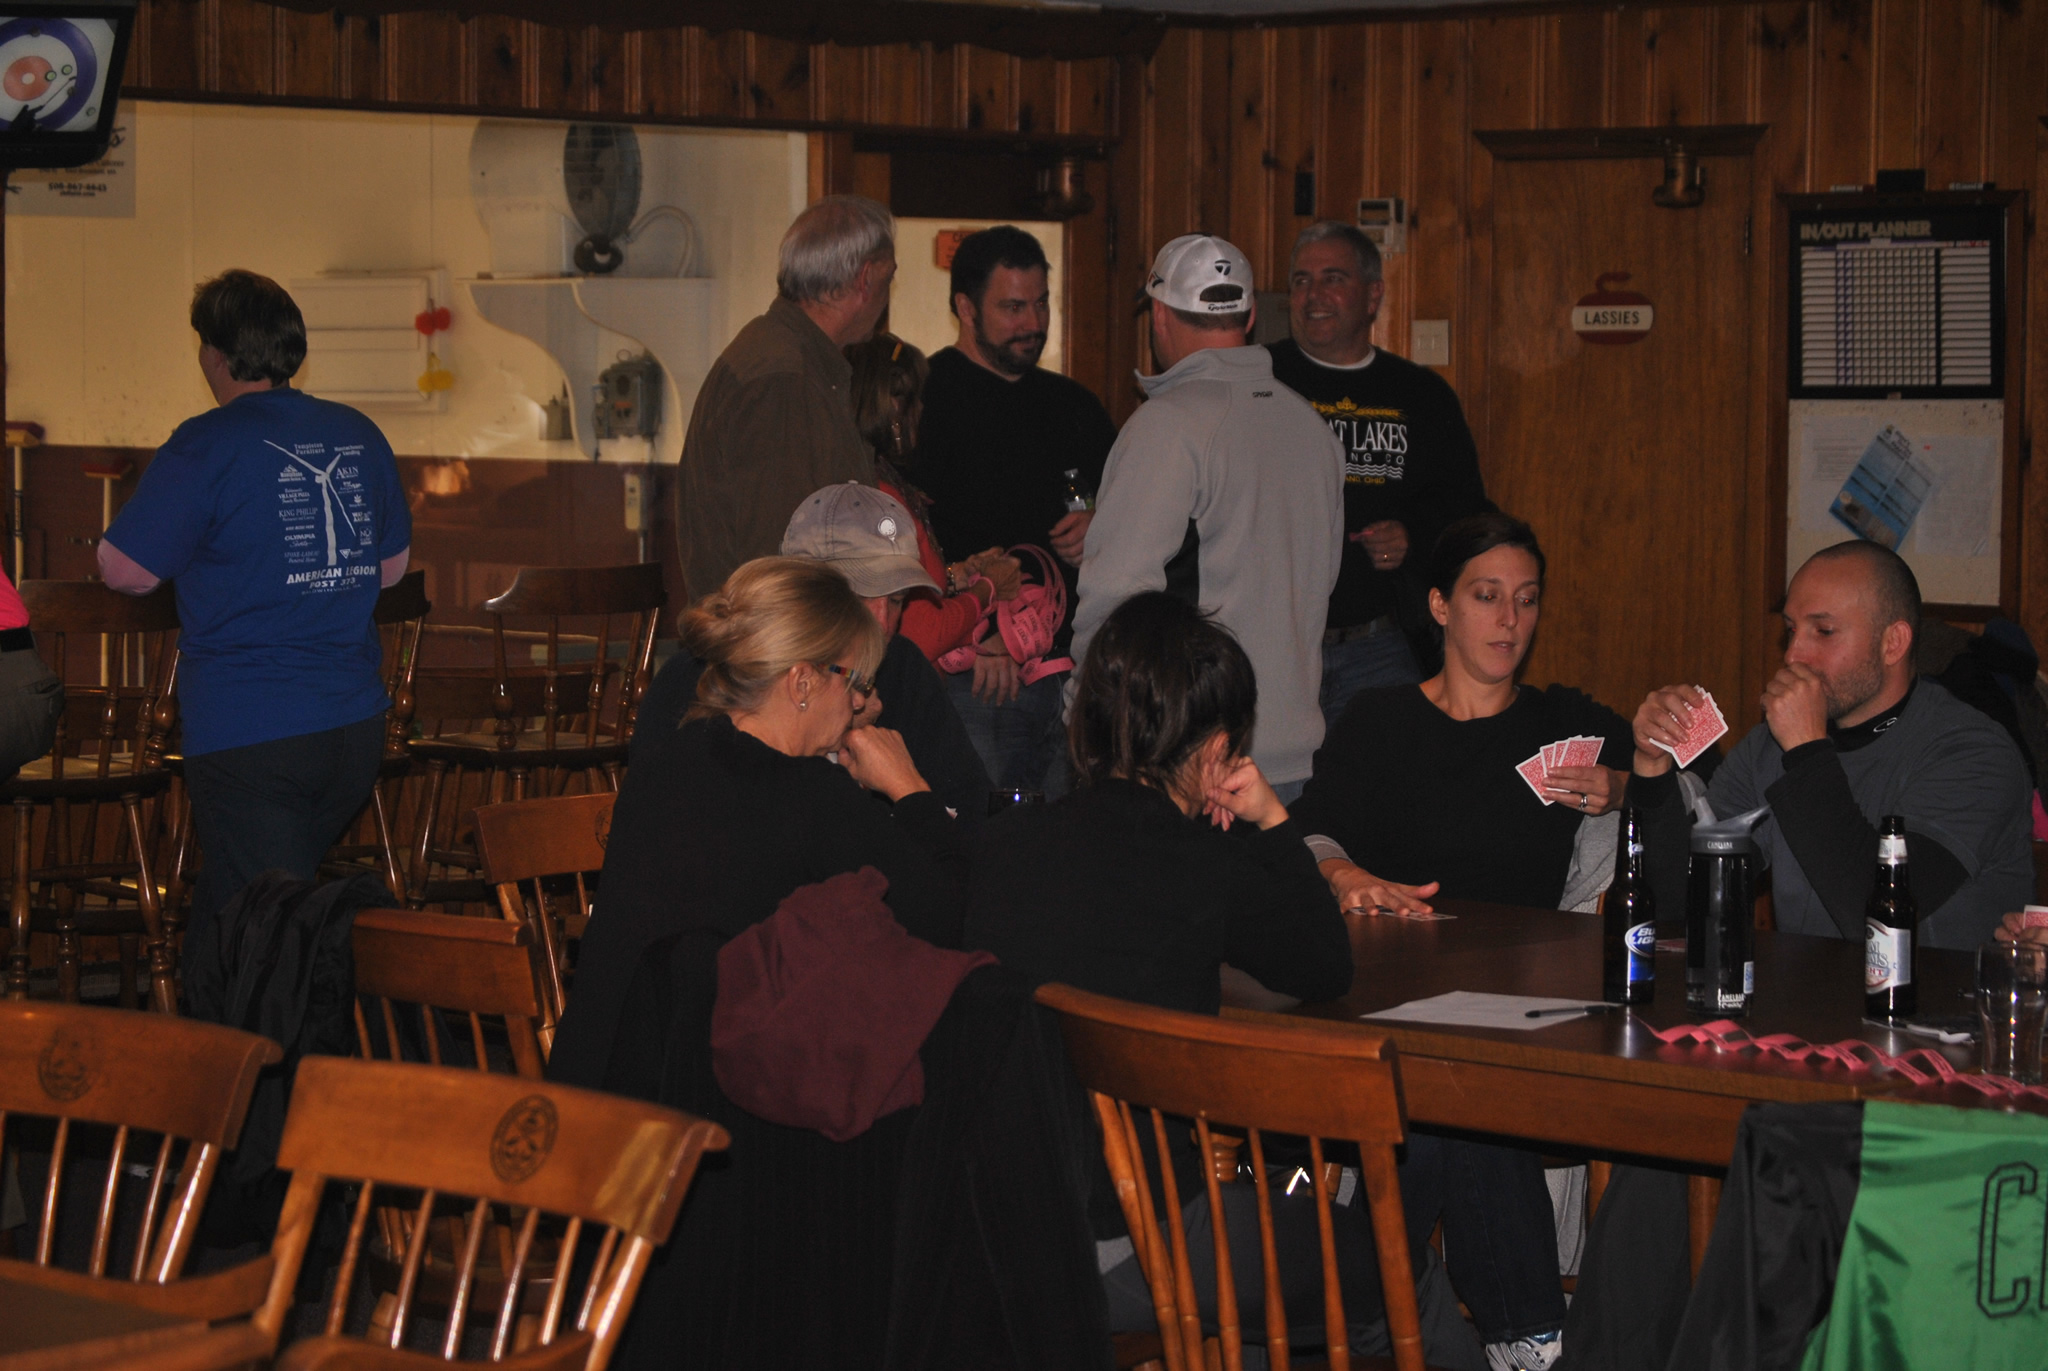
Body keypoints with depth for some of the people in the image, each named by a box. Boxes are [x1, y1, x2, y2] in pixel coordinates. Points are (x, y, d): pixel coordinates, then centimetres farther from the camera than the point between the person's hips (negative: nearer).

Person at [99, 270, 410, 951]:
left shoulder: (205, 447, -11)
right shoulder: (359, 436, 8)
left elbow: (125, 570, -10)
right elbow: (391, 565, 19)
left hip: (248, 736, -6)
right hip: (355, 725, 7)